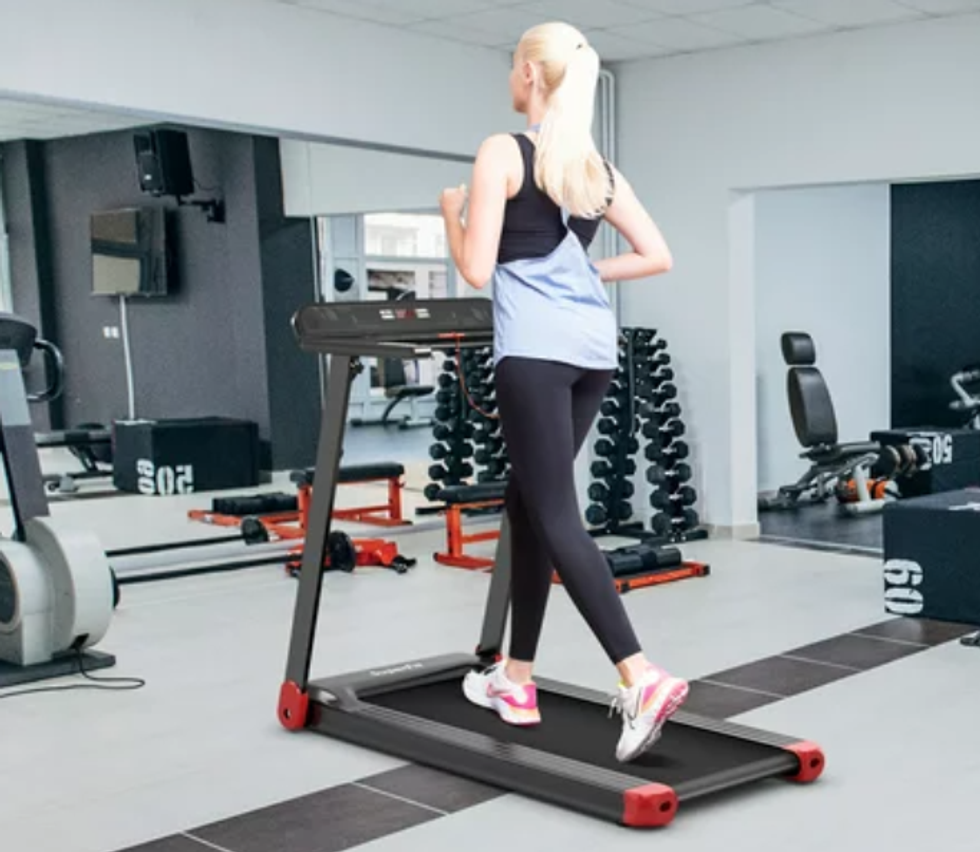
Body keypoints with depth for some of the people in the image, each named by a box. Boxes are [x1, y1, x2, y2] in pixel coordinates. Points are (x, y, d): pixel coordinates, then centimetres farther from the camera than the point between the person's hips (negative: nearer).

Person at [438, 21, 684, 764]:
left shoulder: (503, 152, -2)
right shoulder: (598, 167, 16)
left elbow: (477, 270, -6)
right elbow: (658, 257, 14)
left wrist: (452, 214, 12)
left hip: (535, 348, -7)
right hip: (593, 348, 7)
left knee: (556, 517, -7)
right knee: (528, 504, 16)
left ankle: (642, 679, -19)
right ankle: (517, 680, 23)